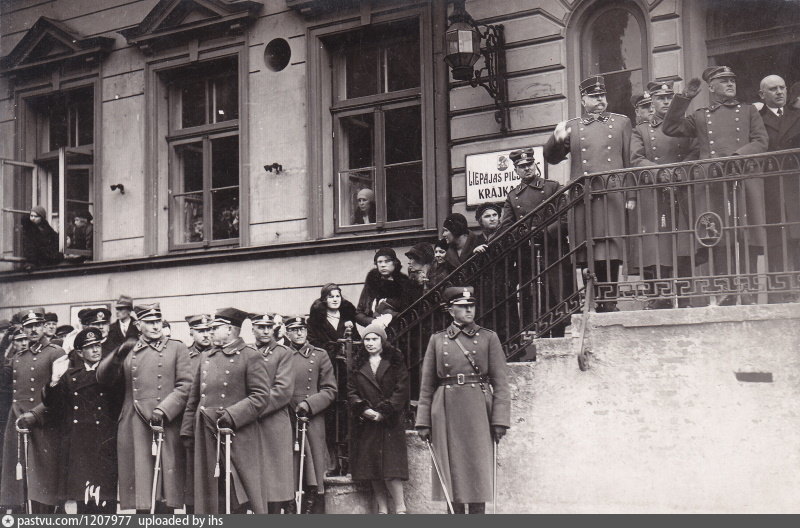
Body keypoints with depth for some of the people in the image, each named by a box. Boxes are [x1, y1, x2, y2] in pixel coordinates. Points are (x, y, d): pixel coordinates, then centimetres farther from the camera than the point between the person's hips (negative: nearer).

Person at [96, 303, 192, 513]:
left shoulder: (177, 349, 9)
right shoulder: (128, 350, 17)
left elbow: (186, 386, -1)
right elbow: (103, 378, 10)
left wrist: (163, 410, -14)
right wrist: (118, 354, -6)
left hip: (167, 428, -2)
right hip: (134, 430, 2)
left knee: (164, 498, -3)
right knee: (141, 494, 2)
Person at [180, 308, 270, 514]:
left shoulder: (250, 357, -3)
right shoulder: (205, 357, 16)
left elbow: (261, 396, -10)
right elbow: (193, 399, 19)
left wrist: (231, 416, -19)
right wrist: (187, 432, 13)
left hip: (239, 436, -6)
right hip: (206, 437, 6)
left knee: (239, 499, -2)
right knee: (210, 494, 8)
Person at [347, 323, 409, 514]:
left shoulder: (395, 362, 5)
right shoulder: (358, 364, 13)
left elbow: (401, 390, -2)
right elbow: (351, 391, 7)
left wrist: (383, 412, -11)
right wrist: (364, 409, -10)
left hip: (390, 422, -3)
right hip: (365, 424, 3)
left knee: (391, 470, -11)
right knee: (372, 470, 2)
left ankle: (400, 509, -6)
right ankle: (382, 509, 9)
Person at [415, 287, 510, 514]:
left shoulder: (488, 338, 4)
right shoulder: (437, 340, 8)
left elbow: (500, 382, 1)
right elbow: (427, 385, 9)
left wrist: (500, 419, -7)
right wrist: (423, 421, 3)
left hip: (478, 411, -1)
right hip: (446, 412, 1)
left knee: (477, 471, -1)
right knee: (450, 472, 4)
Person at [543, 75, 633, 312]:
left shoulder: (621, 122, 16)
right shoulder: (571, 127, 16)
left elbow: (631, 161, 12)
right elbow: (551, 158, 13)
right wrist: (557, 139, -9)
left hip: (612, 196, 0)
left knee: (610, 254, -5)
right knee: (587, 254, -2)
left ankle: (609, 301, 1)